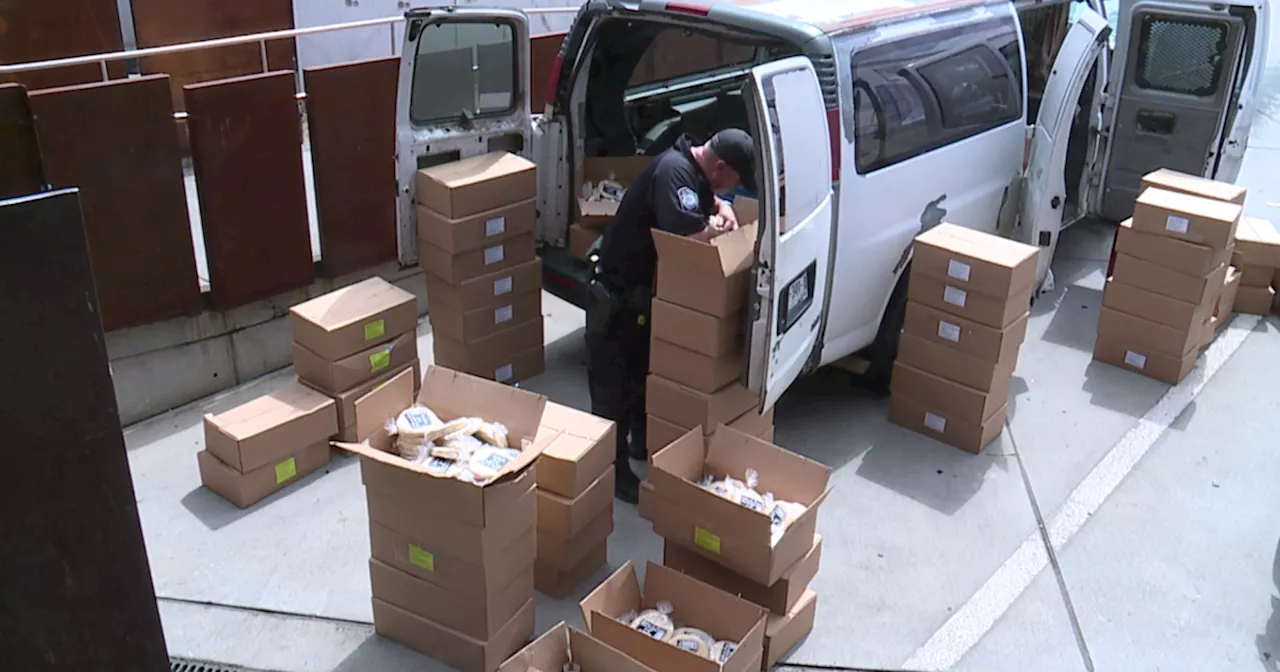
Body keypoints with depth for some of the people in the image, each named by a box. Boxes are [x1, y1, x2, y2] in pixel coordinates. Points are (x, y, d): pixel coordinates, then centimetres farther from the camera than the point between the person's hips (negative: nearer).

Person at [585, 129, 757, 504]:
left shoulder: (691, 168, 2)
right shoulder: (674, 171, -28)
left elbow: (710, 197, 24)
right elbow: (686, 232, -43)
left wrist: (723, 209, 0)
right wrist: (716, 227, -21)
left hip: (644, 289, 10)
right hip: (615, 294, -10)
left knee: (646, 372, 23)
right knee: (613, 385, -1)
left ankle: (643, 442, 40)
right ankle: (614, 470, 8)